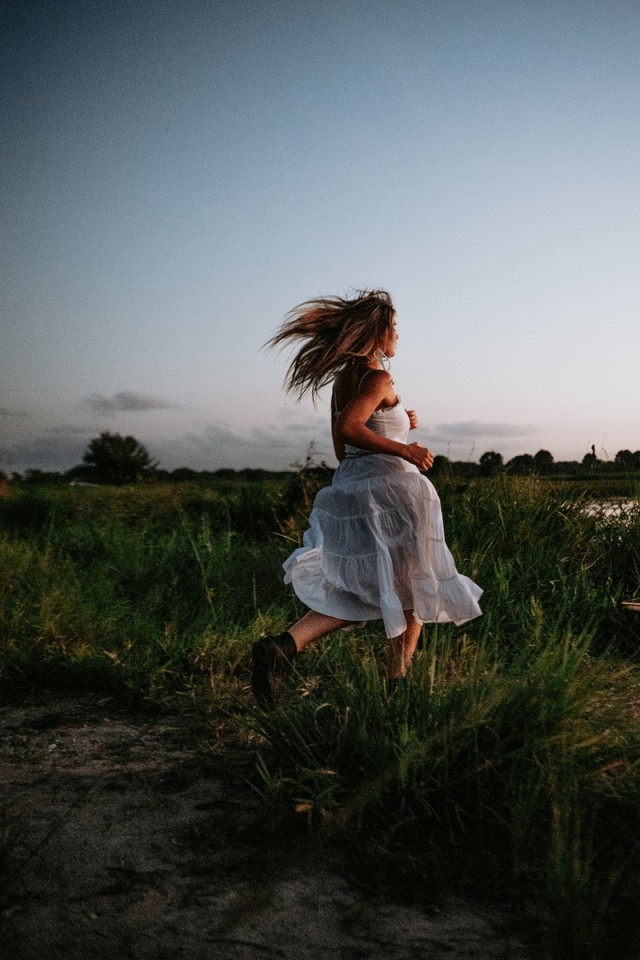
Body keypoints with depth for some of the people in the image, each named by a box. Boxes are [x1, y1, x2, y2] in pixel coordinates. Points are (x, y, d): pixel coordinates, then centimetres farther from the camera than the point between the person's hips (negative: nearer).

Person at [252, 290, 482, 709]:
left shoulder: (343, 379, 15)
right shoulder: (378, 380, -11)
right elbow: (346, 428, -26)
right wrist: (404, 449, -21)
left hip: (349, 487, 8)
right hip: (391, 489, -8)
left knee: (357, 593, 10)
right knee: (412, 592, 9)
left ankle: (283, 646, -12)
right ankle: (398, 683, 15)